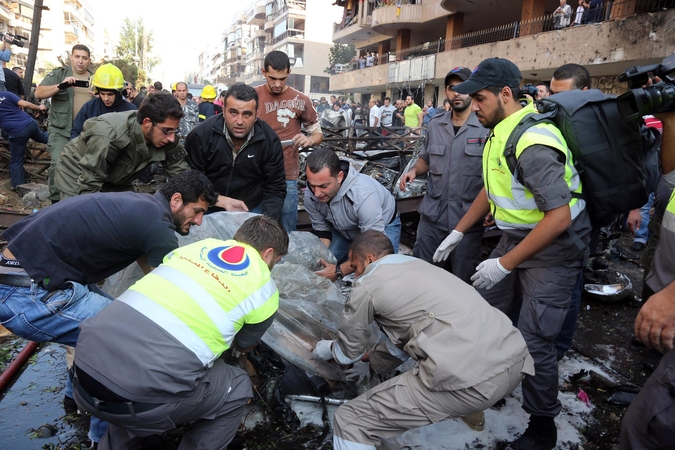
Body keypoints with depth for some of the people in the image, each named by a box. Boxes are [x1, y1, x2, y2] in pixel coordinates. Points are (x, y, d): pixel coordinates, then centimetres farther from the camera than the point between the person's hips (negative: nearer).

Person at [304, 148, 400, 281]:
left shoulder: (364, 194, -43)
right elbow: (322, 230, -7)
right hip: (344, 230, 5)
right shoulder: (310, 194, -24)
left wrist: (339, 271, -39)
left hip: (383, 226, -4)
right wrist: (321, 260, -25)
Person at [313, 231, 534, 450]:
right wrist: (371, 360, 52)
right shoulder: (419, 265, 27)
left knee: (350, 421, 3)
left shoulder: (367, 285, 5)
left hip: (470, 378, -9)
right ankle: (472, 410, 50)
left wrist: (329, 349, 42)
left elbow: (350, 350, 19)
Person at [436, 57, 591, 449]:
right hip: (516, 239, 9)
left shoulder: (533, 142, -26)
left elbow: (559, 217, -28)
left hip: (554, 249, -9)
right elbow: (492, 189, 15)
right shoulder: (502, 130, 3)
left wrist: (504, 264, -24)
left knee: (534, 341, -5)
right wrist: (458, 233, 15)